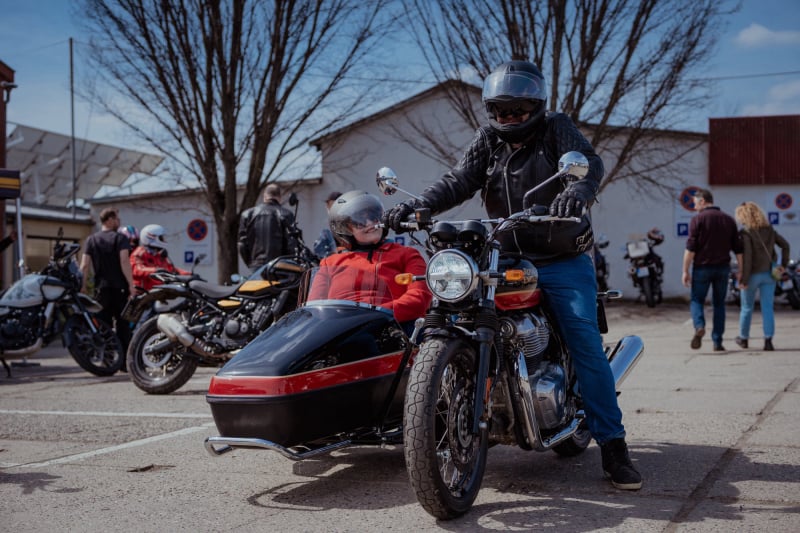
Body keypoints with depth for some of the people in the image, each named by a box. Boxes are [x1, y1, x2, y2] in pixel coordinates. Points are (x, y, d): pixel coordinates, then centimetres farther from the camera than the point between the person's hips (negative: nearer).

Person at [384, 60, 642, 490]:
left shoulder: (557, 129, -1)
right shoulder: (487, 139, 9)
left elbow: (588, 162, -19)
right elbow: (460, 180, -5)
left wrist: (576, 192, -44)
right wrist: (416, 205, -24)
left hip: (563, 262, -3)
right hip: (506, 261, 4)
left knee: (587, 347, -9)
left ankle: (612, 446, -3)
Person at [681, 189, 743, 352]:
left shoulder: (697, 219, -5)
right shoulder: (729, 219, 8)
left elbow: (690, 248, -11)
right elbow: (738, 249, 7)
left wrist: (685, 271, -8)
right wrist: (741, 271, 11)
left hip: (702, 267, -3)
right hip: (723, 268, 3)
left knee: (696, 300, 8)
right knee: (719, 304, 11)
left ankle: (699, 326, -19)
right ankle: (717, 342, 8)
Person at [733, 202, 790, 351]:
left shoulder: (746, 233, -16)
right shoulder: (769, 229, 4)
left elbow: (746, 258, -21)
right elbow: (785, 245, 8)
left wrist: (743, 279, -17)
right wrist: (784, 265, 14)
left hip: (753, 274, -4)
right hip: (768, 274, 4)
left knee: (747, 308, 13)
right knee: (767, 308, 4)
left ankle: (743, 338, 28)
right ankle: (768, 341, -5)